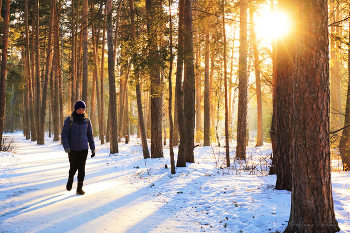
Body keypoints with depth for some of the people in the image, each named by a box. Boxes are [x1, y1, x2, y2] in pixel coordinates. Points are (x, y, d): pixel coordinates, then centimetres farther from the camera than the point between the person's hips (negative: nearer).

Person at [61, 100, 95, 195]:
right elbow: (64, 134, -8)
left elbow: (90, 135, 11)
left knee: (81, 168, -4)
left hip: (84, 149, 2)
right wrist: (66, 147, -21)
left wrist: (93, 149, 8)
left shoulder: (86, 121, 2)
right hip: (73, 149, -2)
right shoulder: (69, 120, -6)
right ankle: (70, 178, 35)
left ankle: (80, 188, 5)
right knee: (73, 168, 3)